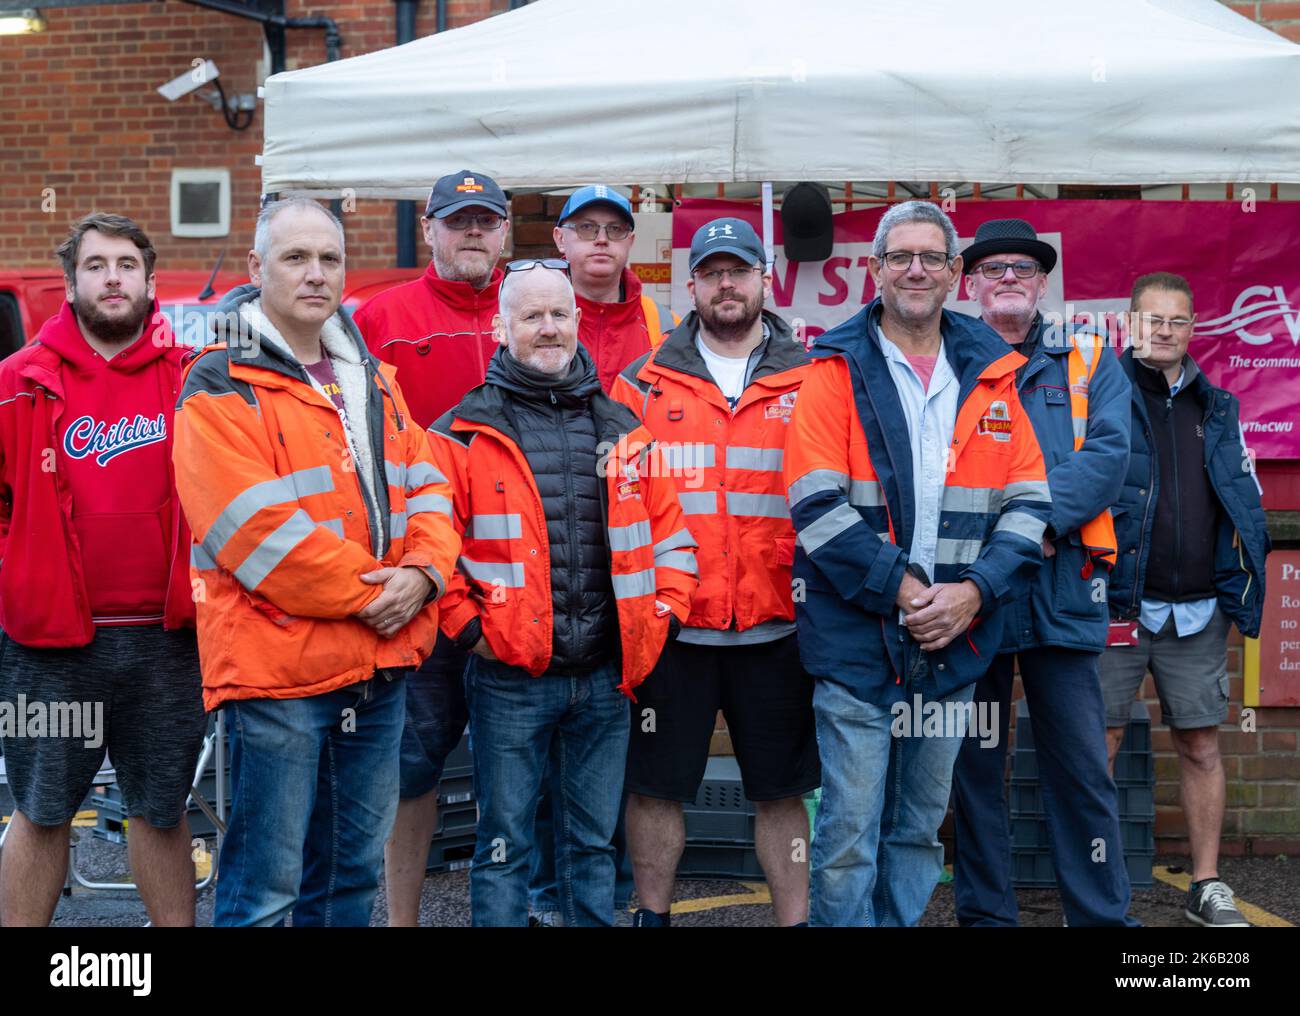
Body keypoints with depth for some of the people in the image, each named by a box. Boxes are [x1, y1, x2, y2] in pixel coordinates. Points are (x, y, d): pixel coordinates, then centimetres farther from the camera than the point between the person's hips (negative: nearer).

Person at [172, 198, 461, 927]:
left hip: (381, 668, 7)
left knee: (353, 874, 17)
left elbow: (427, 486, 11)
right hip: (278, 672, -7)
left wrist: (421, 572, -8)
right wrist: (369, 593, -14)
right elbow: (259, 530, -17)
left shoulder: (374, 380, 15)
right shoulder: (221, 389, -8)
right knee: (267, 890, -2)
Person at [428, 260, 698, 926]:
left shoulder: (622, 430, 10)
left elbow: (670, 533, 14)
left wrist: (664, 614, 4)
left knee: (593, 845, 14)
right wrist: (468, 628, -10)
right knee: (504, 848, 5)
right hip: (508, 679, -3)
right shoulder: (465, 433, -2)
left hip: (605, 677, 4)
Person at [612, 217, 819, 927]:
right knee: (656, 784, 9)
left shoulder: (811, 381, 6)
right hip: (670, 625, 0)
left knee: (782, 789, 8)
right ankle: (651, 915, 24)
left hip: (777, 626, 0)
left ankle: (795, 918, 19)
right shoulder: (646, 382, 5)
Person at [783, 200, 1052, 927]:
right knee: (850, 833, -3)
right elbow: (818, 504, -10)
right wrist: (900, 587, -16)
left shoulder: (992, 373, 9)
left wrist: (976, 589, -10)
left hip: (956, 642, 4)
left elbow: (1028, 502, 5)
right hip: (858, 640, -4)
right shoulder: (838, 370, -1)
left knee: (922, 828, 14)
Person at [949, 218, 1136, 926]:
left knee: (1082, 767, 1)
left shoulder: (1089, 363, 12)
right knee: (973, 763, 6)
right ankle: (984, 913, 16)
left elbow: (1108, 456, -3)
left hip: (1062, 589, 0)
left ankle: (1102, 914, 10)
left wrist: (1040, 518, -16)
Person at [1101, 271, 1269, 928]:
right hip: (1119, 603, -4)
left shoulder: (1217, 408, 14)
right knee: (1100, 743, -1)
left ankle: (1207, 887, 18)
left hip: (1199, 613, 4)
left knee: (1201, 746, 8)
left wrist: (1244, 589, 5)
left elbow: (1247, 501, 17)